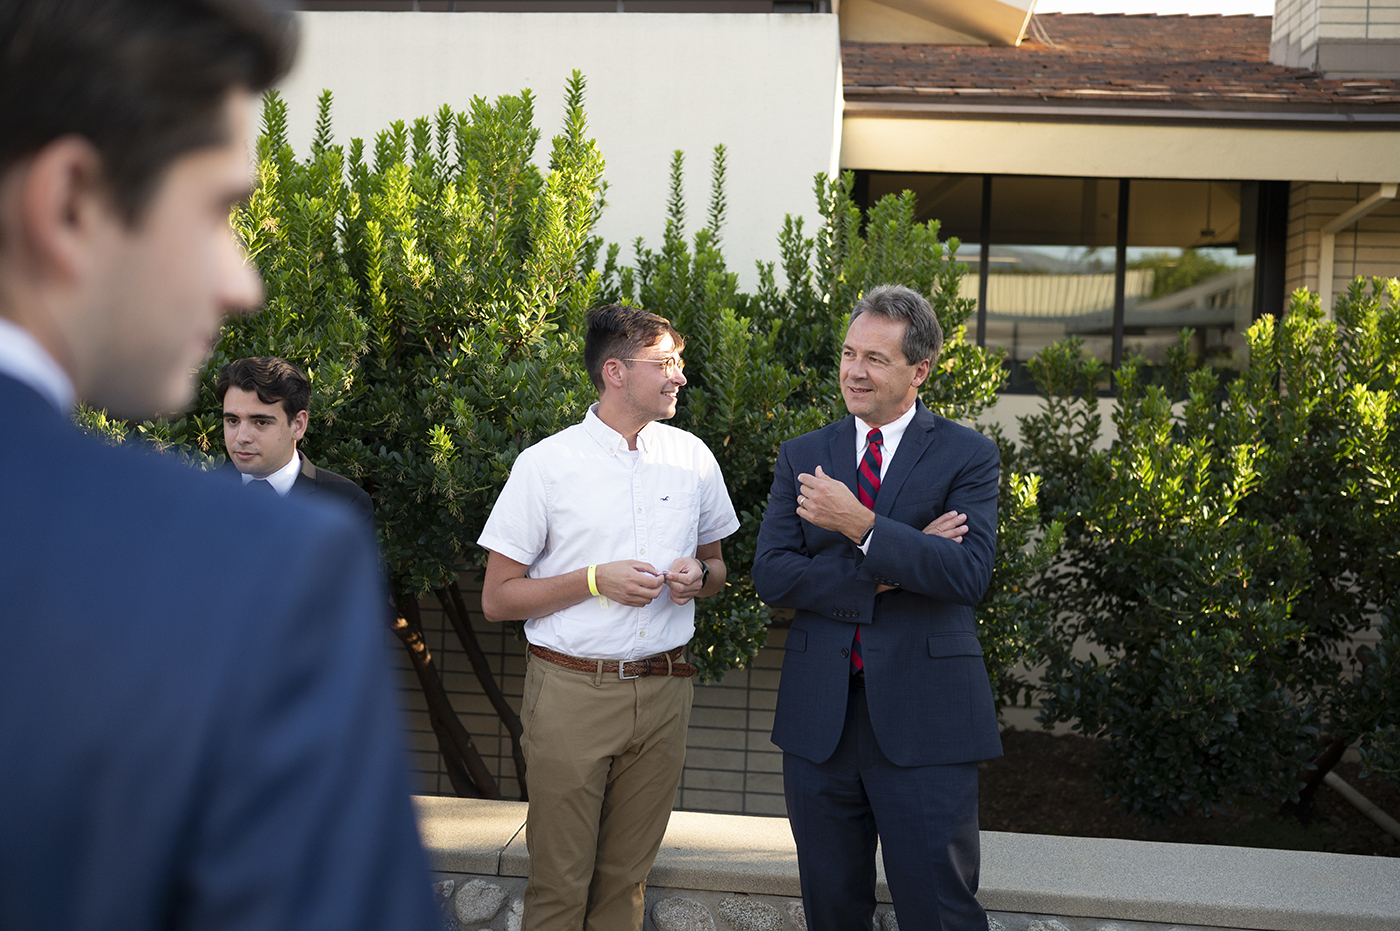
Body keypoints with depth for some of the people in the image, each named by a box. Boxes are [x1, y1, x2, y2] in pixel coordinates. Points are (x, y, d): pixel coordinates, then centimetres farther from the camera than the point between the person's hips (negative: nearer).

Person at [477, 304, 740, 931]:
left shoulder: (691, 458, 8)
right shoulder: (545, 465, -4)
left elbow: (716, 565, 21)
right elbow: (497, 599, -2)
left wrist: (698, 575, -2)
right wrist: (595, 580, -14)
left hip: (662, 691, 3)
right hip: (572, 691, -3)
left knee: (627, 878, 11)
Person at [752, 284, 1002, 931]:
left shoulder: (967, 456, 0)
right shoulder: (802, 457, 9)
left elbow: (969, 573, -15)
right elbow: (770, 574, -3)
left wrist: (862, 526, -22)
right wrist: (883, 571, -13)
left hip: (924, 723, -3)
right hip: (819, 719, 3)